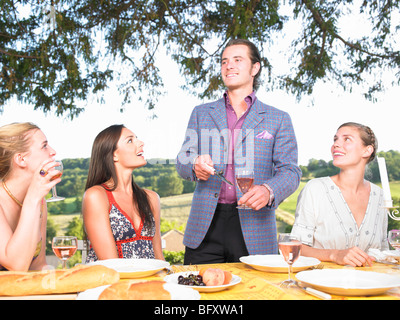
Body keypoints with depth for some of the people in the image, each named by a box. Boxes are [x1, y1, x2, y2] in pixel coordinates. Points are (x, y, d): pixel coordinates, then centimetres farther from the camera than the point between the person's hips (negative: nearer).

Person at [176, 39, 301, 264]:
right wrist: (196, 165, -15)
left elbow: (290, 171, 2)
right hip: (205, 227, 2)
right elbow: (182, 161, 10)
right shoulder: (201, 113, 15)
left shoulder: (278, 119, 9)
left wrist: (268, 190, -20)